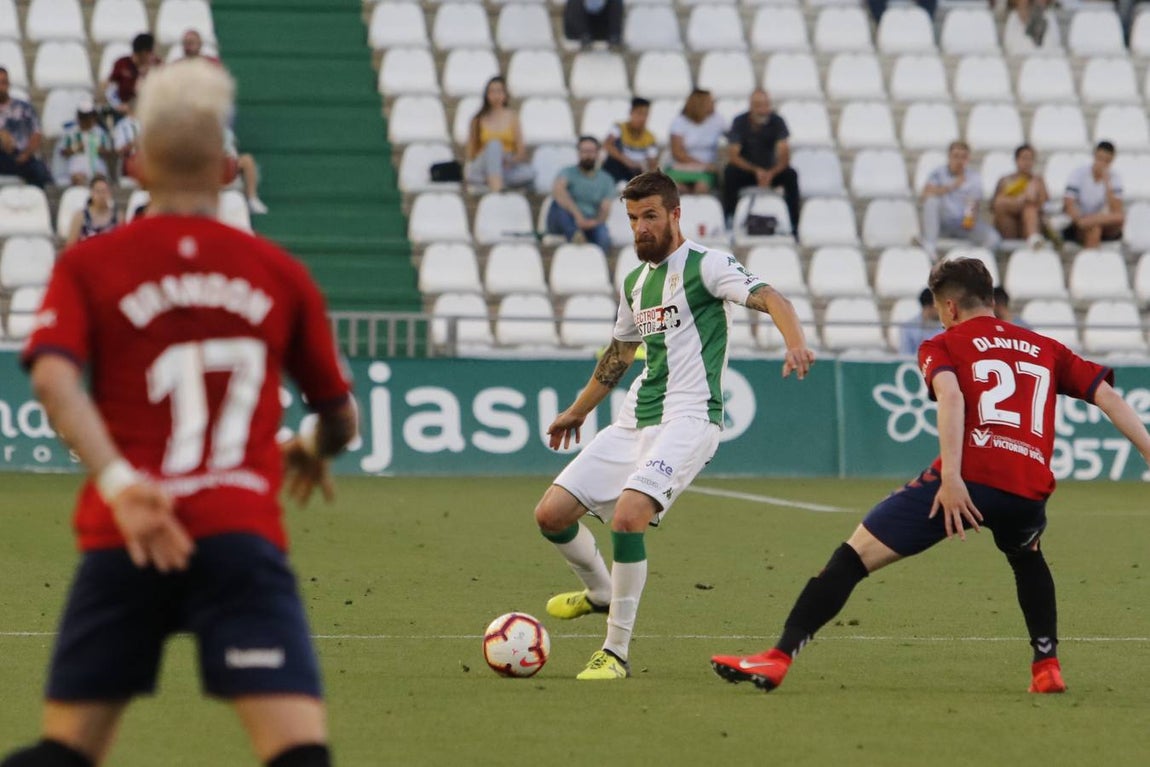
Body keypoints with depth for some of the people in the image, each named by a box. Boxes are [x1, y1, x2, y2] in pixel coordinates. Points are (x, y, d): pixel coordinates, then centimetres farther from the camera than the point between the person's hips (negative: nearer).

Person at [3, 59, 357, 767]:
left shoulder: (89, 266, 7)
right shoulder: (281, 274, 10)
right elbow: (341, 420, 18)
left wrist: (118, 482, -20)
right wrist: (313, 452, 40)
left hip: (124, 544, 1)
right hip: (241, 534, -1)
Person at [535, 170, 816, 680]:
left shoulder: (705, 265, -5)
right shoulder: (635, 283, 17)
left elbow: (769, 299, -19)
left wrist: (796, 344, -40)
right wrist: (578, 411, 43)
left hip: (688, 419, -8)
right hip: (634, 422, 8)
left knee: (628, 515, -28)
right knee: (551, 514, 1)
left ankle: (617, 651, -17)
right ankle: (601, 592, 31)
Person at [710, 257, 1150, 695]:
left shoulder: (943, 346, 15)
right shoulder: (1046, 350, 27)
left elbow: (950, 395, -6)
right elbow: (1108, 397, 18)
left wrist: (951, 476, -16)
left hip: (966, 479, -4)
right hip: (1030, 489, 4)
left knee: (855, 555, 0)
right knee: (1027, 559, 40)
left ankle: (778, 659, -10)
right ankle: (1047, 667, 29)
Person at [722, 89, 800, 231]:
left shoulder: (777, 121, -9)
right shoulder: (740, 122, -9)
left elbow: (784, 155, -16)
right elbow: (733, 156, -15)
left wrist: (771, 174, -35)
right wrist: (756, 171, -30)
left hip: (772, 170, 1)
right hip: (745, 170, -1)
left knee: (791, 175, -29)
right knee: (730, 173, -33)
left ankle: (792, 226, -26)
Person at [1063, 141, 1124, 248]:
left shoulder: (1114, 178, -1)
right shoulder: (1078, 173, -7)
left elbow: (1116, 211, -13)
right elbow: (1069, 204, -16)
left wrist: (1107, 183, -21)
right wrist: (1079, 219, -37)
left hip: (1106, 229, 2)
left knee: (1120, 216, -31)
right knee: (1093, 229, -37)